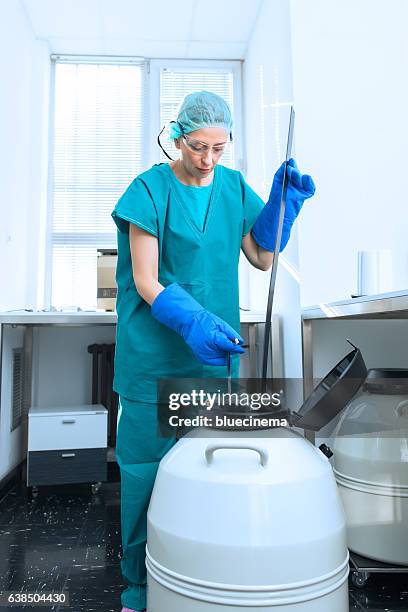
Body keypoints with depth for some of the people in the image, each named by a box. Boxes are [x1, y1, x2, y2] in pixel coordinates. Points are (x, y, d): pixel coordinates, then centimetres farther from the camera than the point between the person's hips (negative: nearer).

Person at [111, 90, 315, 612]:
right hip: (156, 356, -4)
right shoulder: (150, 189, -7)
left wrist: (284, 201, -2)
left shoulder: (234, 187, 7)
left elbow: (262, 258, 9)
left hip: (215, 352, 4)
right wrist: (193, 323, -25)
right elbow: (146, 283, -12)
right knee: (148, 467, 5)